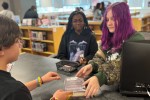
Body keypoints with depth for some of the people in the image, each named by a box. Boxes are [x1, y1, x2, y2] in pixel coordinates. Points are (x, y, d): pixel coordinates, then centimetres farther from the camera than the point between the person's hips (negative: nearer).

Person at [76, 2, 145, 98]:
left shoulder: (136, 40, -12)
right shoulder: (109, 38, 11)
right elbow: (100, 58, 7)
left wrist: (100, 78, -39)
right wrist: (92, 65, -16)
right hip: (107, 86, 6)